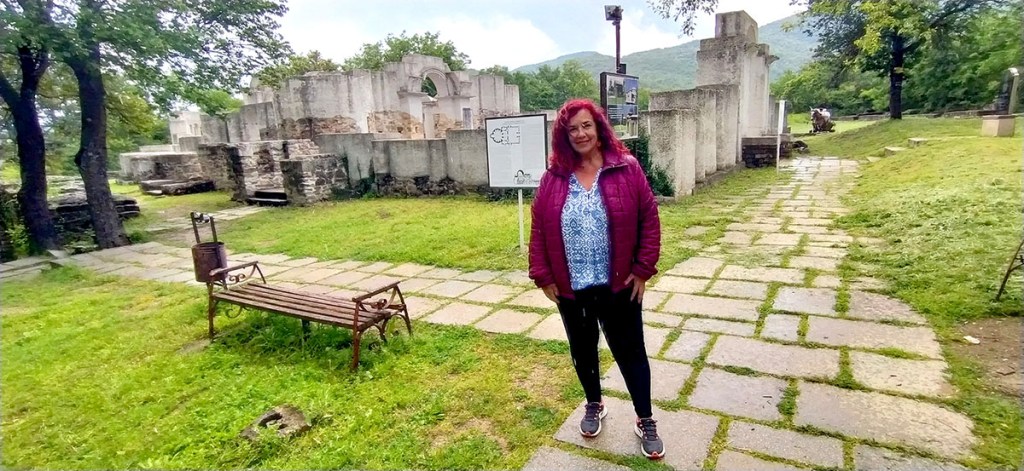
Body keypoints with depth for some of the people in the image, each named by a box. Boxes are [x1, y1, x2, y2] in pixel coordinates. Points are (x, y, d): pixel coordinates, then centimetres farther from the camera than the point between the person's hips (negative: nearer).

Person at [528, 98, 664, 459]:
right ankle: (593, 406, 43)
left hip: (618, 286, -2)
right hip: (571, 288, 2)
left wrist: (643, 270, -7)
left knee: (630, 351, 9)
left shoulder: (626, 169, -5)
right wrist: (543, 276, -2)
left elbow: (649, 220, -4)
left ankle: (645, 421, 28)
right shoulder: (553, 178, -1)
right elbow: (539, 229, 2)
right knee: (582, 350, 18)